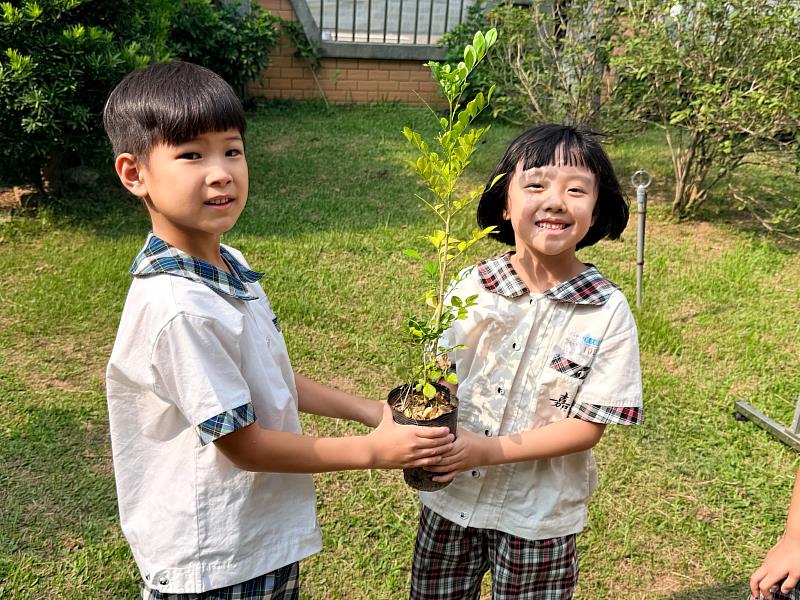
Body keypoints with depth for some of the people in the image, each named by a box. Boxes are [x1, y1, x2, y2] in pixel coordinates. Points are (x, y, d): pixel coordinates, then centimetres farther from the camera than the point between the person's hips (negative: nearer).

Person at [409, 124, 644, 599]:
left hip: (539, 514, -2)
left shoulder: (608, 313, -15)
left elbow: (587, 426, -14)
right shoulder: (470, 288, -9)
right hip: (451, 496, 2)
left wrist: (489, 449, -22)